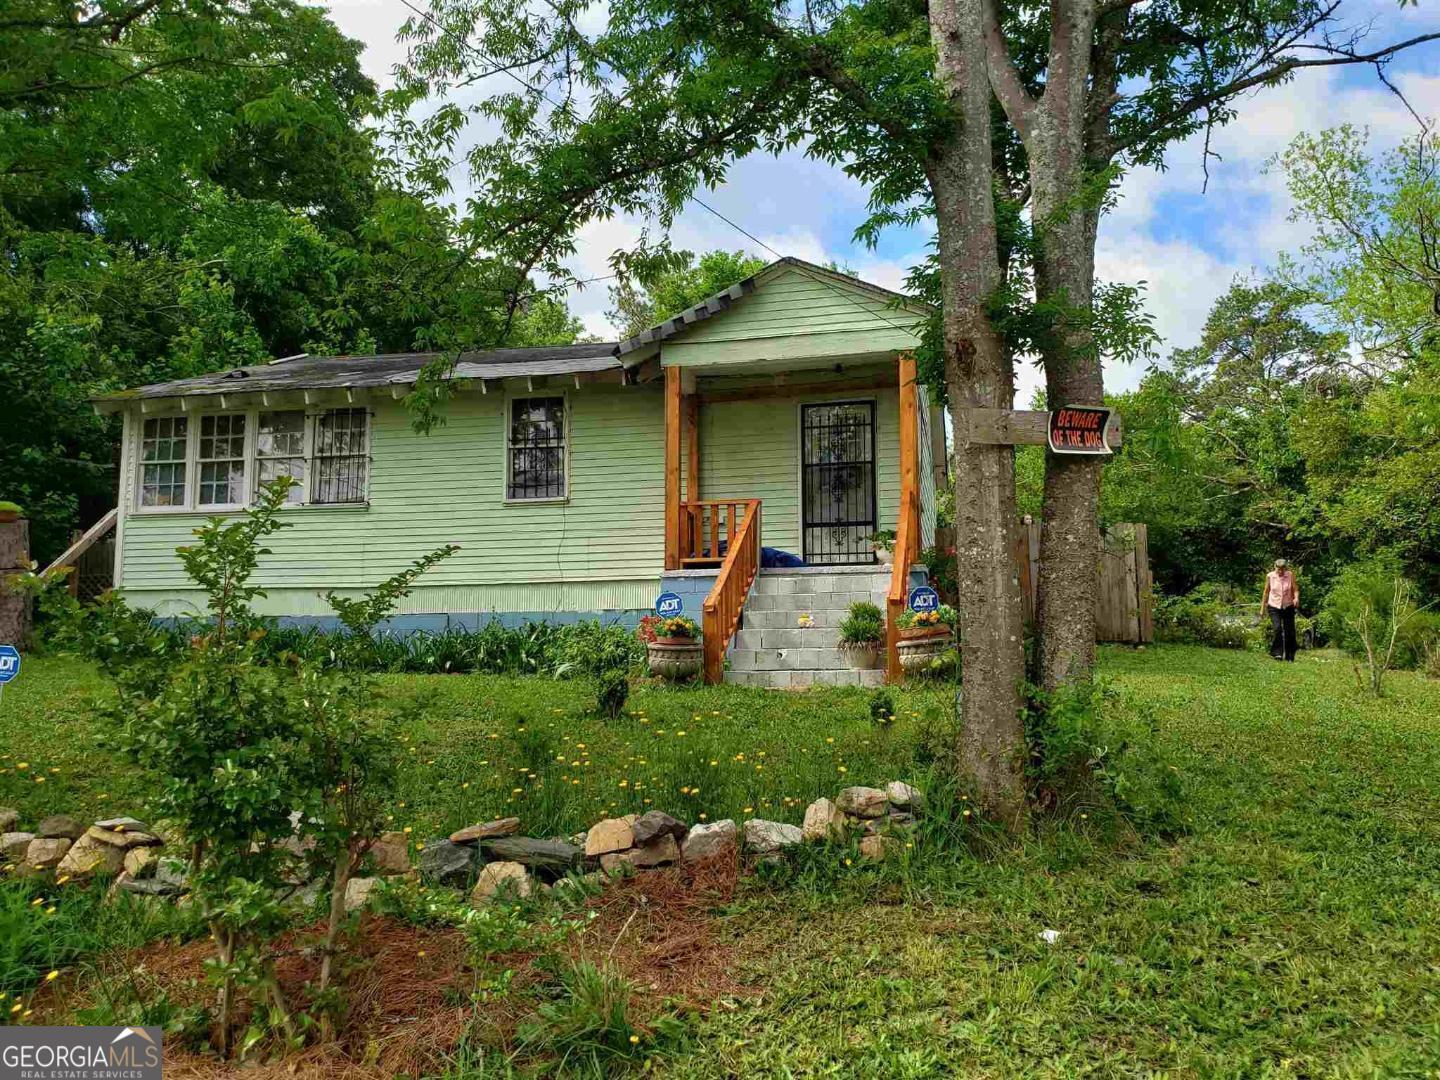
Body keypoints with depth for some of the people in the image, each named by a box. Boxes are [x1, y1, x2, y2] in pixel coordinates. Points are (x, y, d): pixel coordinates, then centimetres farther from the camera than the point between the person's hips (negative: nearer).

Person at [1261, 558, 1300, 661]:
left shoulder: (1290, 575, -5)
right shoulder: (1270, 576, -3)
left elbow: (1295, 589, -6)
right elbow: (1266, 592, 7)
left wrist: (1296, 598, -28)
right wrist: (1263, 607, 11)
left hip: (1288, 607, 1)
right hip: (1274, 607, -1)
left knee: (1290, 632, 3)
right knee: (1277, 628, -22)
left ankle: (1290, 656, 17)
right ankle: (1277, 653, -16)